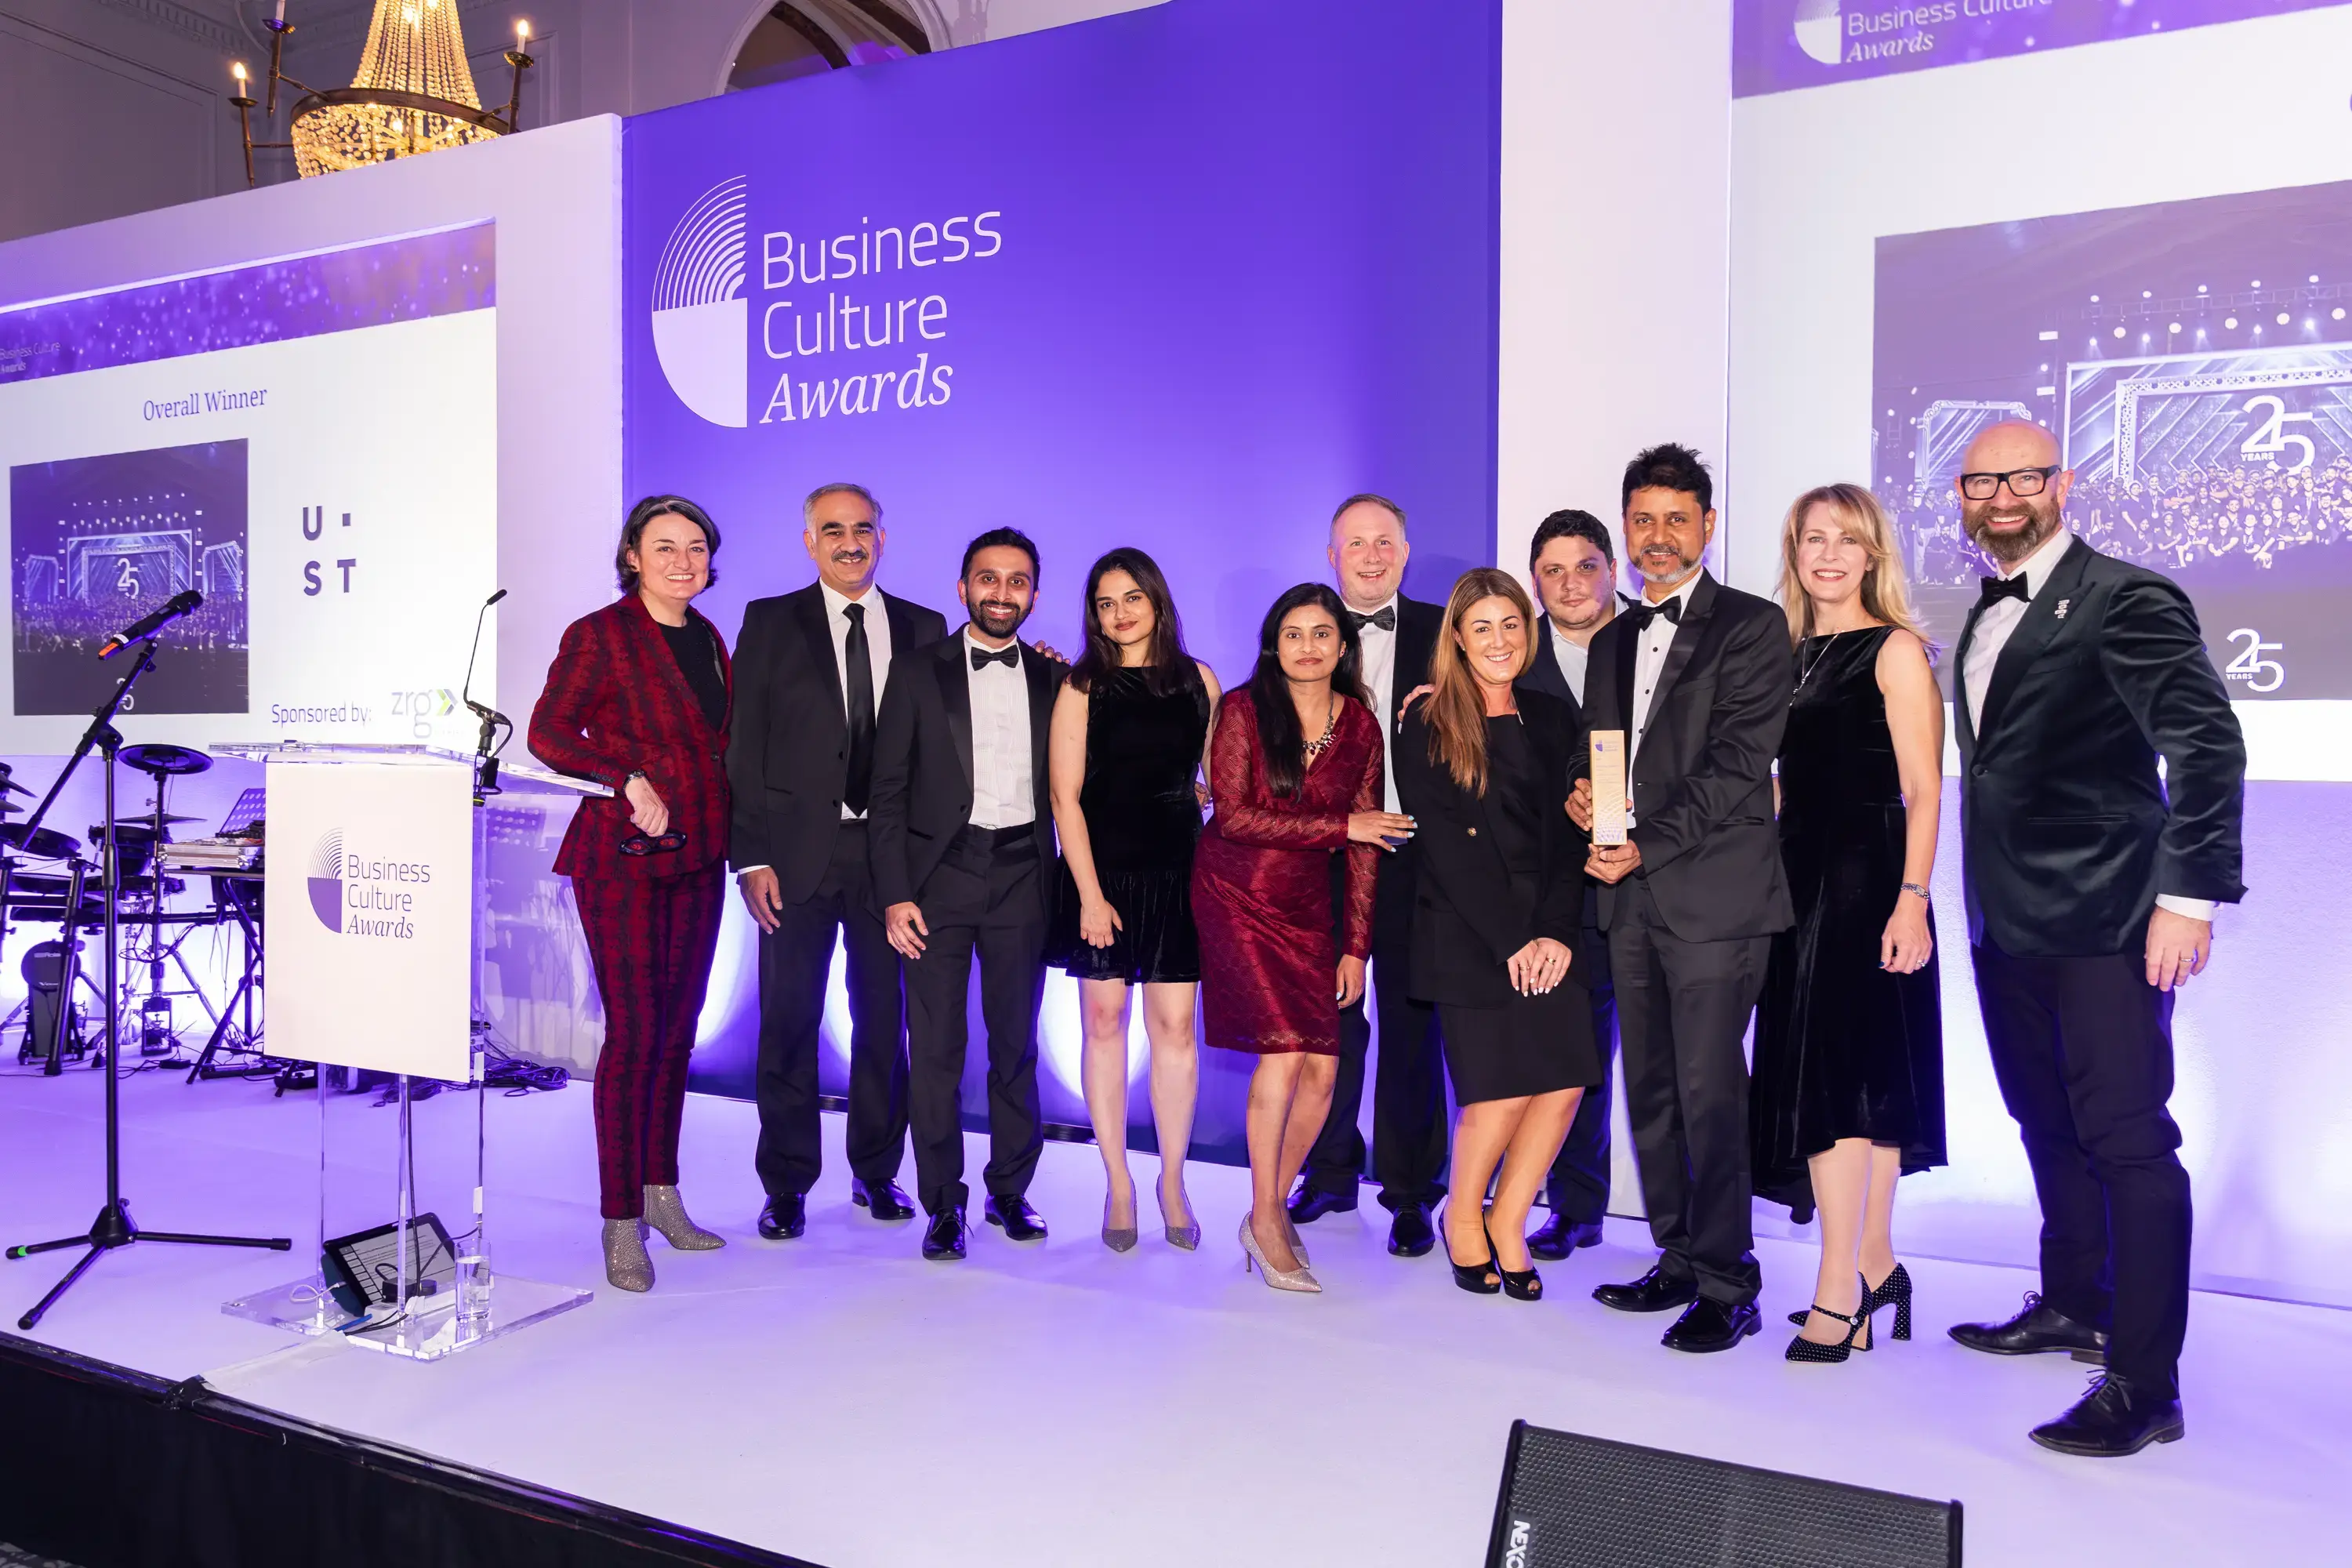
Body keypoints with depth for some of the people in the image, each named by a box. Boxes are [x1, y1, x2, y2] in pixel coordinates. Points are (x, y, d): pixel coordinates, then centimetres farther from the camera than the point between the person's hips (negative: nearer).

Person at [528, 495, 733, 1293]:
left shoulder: (709, 639, 15)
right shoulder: (598, 635, -5)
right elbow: (548, 732, -11)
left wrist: (730, 835, 11)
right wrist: (630, 782, -20)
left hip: (698, 857, 6)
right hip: (626, 857, -6)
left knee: (678, 1030, 11)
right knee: (634, 1032, -6)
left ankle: (661, 1194, 23)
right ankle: (621, 1223, 4)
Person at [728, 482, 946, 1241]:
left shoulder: (924, 629, 9)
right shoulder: (770, 622, 4)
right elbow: (746, 748, 0)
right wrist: (752, 857, -7)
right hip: (799, 853, -1)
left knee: (884, 1017, 10)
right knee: (789, 1021, 5)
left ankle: (877, 1171, 25)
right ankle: (787, 1185, 18)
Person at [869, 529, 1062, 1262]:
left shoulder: (1056, 678, 8)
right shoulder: (917, 673, 4)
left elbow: (1067, 783, 9)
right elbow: (889, 792, 1)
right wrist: (895, 894, -6)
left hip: (1022, 878, 2)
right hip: (940, 876, -1)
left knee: (1017, 1042, 9)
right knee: (936, 1047, 1)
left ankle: (1009, 1188, 24)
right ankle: (944, 1203, 14)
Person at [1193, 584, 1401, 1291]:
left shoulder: (1360, 724, 4)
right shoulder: (1242, 710, -6)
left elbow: (1364, 844, 5)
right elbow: (1232, 817, -14)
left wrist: (1357, 947, 1)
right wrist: (1340, 825, -16)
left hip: (1310, 903, 4)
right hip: (1239, 895, -4)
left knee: (1323, 1068, -4)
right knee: (1283, 1050, -14)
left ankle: (1273, 1205, 18)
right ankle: (1265, 1221, 3)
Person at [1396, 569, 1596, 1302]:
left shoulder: (1551, 718, 12)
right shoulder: (1429, 726, -1)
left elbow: (1567, 834, 6)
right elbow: (1446, 844, -7)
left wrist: (1557, 930, -7)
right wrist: (1512, 940, -12)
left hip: (1548, 929, 4)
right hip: (1466, 932, -4)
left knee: (1566, 1081, -6)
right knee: (1500, 1090, -8)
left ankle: (1507, 1221, 15)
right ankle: (1462, 1216, 19)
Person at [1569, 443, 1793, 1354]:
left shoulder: (1751, 627, -2)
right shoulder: (1611, 642, 19)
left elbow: (1738, 765, -11)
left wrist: (1645, 848, -15)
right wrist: (1579, 793, 1)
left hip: (1713, 895, -7)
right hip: (1630, 898, 7)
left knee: (1708, 1091, -6)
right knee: (1649, 1090, 11)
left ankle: (1726, 1286, 5)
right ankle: (1677, 1261, 23)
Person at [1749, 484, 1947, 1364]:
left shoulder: (1895, 650, -3)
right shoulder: (1788, 653, 15)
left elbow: (1923, 792, -9)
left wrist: (1911, 902, -18)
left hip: (1868, 882, -6)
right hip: (1797, 880, 6)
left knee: (1840, 1070, -8)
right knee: (1843, 1073, 9)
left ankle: (1839, 1290, -3)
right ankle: (1875, 1266, 19)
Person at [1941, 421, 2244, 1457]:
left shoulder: (2126, 598, -9)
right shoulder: (1990, 614, 15)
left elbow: (2208, 743, -16)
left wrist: (2190, 895, -21)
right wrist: (1986, 897, 13)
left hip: (2102, 923, -8)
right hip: (2009, 923, 8)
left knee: (2128, 1141, -3)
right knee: (2049, 1126, 18)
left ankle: (2143, 1383, 4)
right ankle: (2074, 1305, 35)